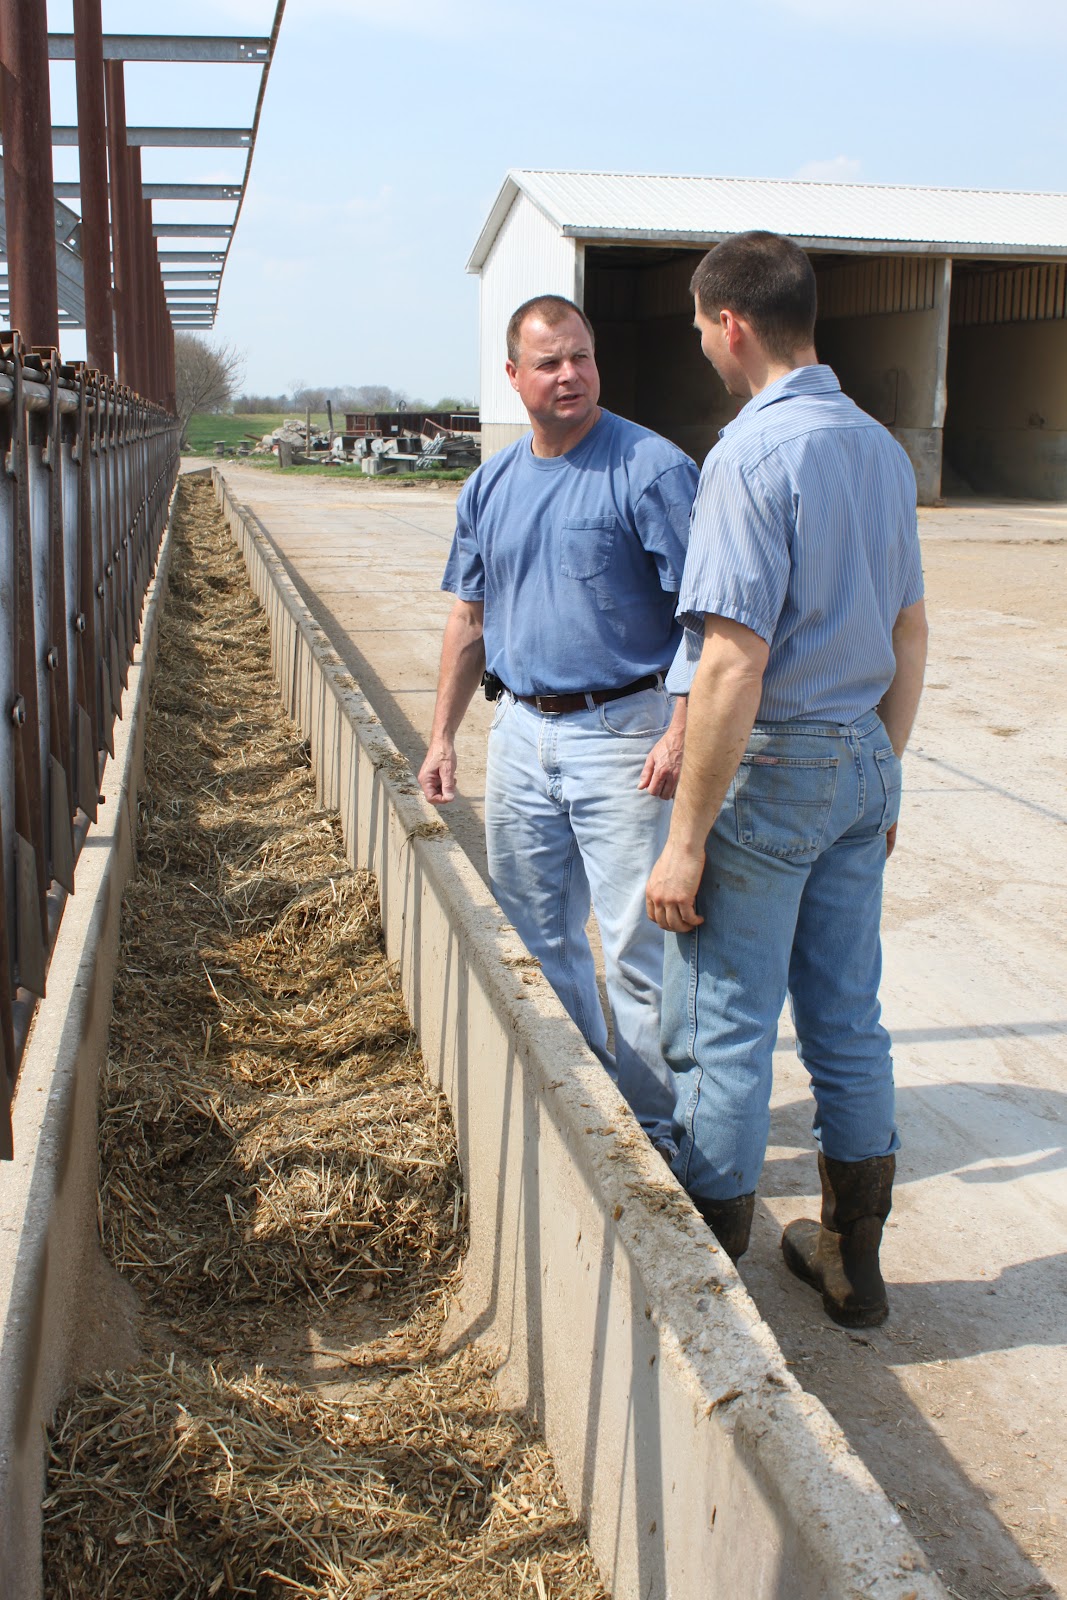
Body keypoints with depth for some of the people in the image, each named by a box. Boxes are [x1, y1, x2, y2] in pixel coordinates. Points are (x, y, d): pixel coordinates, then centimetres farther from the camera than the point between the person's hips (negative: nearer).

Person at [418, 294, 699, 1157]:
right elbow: (470, 617, 16)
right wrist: (443, 735, 13)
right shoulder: (491, 486, 10)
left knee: (639, 946, -3)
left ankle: (657, 1128, 11)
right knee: (538, 936, 15)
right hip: (521, 733, 7)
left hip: (620, 733, -6)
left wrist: (682, 731, -19)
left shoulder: (651, 469, -10)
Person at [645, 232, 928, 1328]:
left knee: (721, 1034, 4)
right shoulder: (882, 448, 8)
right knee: (846, 1021, 16)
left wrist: (685, 842, -19)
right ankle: (852, 1261, 31)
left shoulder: (751, 454, -18)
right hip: (862, 765, 8)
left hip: (767, 768, -8)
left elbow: (734, 667, -23)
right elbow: (910, 636, 14)